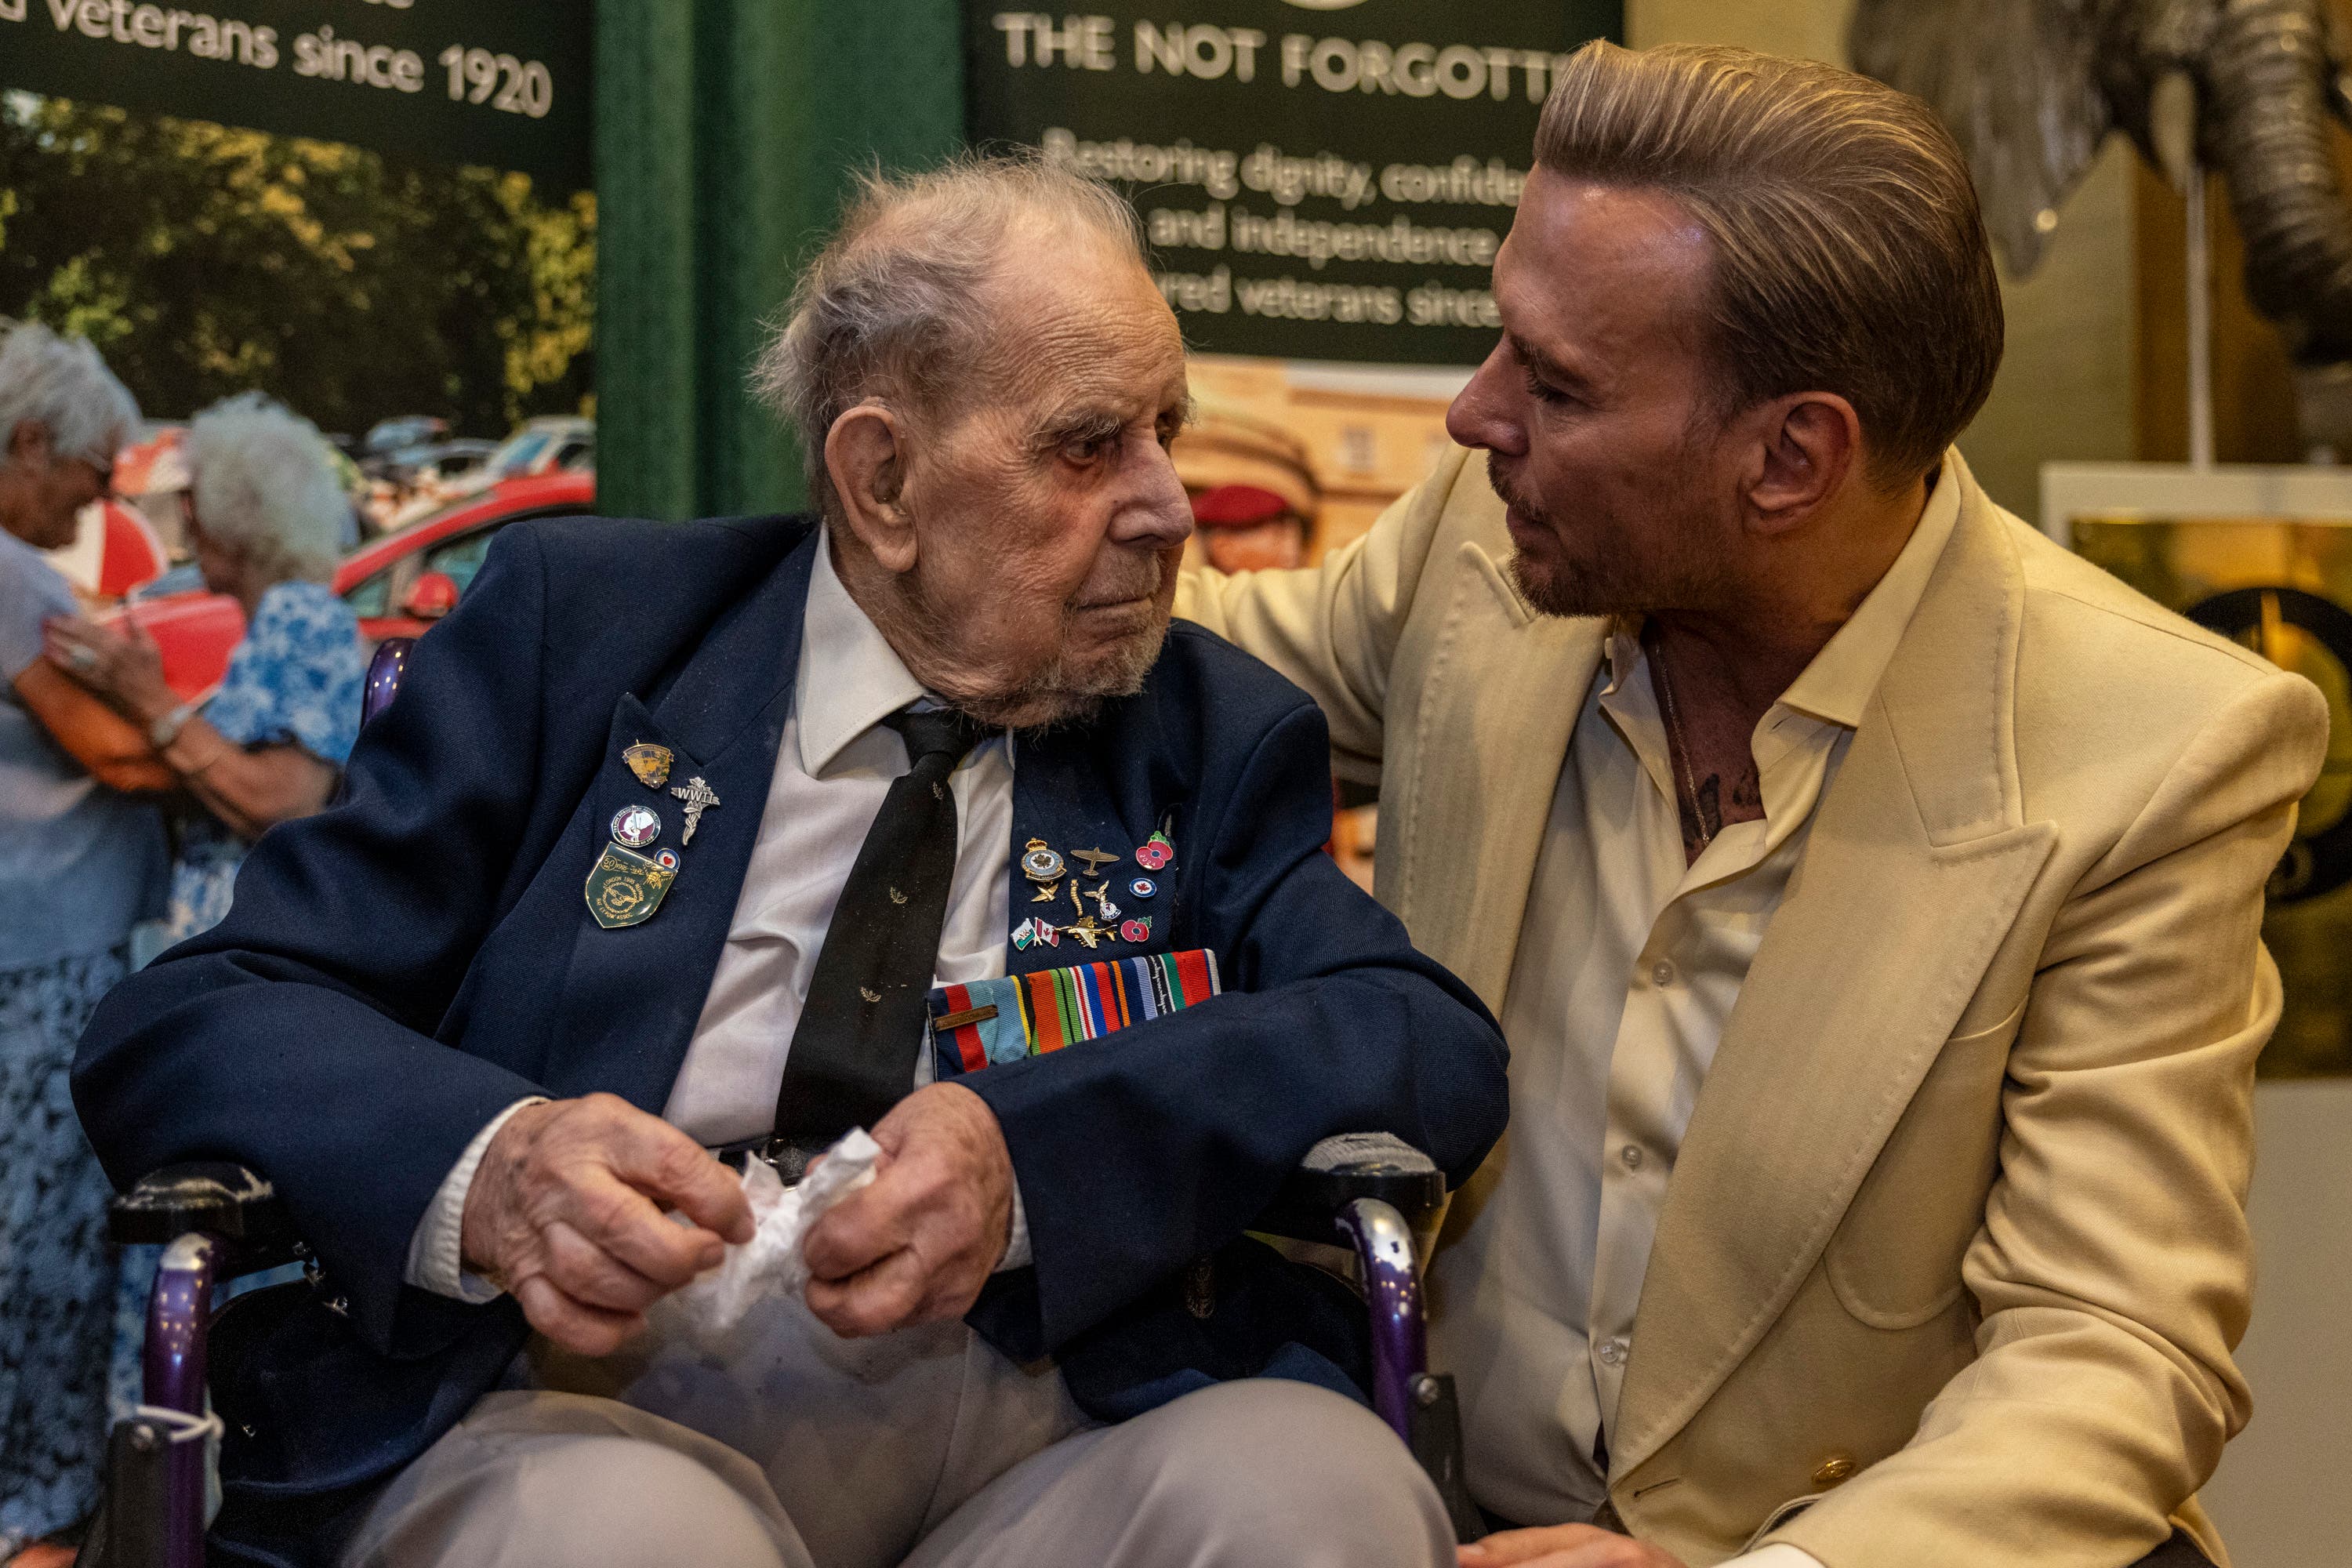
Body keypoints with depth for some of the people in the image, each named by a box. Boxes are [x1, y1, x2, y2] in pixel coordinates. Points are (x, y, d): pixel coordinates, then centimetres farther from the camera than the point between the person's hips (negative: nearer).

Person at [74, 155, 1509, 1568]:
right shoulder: (577, 623, 8)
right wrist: (486, 1166, -19)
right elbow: (180, 1028, 3)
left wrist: (1030, 1155, -19)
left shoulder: (1217, 737, 14)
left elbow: (1439, 1048, -3)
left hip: (1050, 1449, 2)